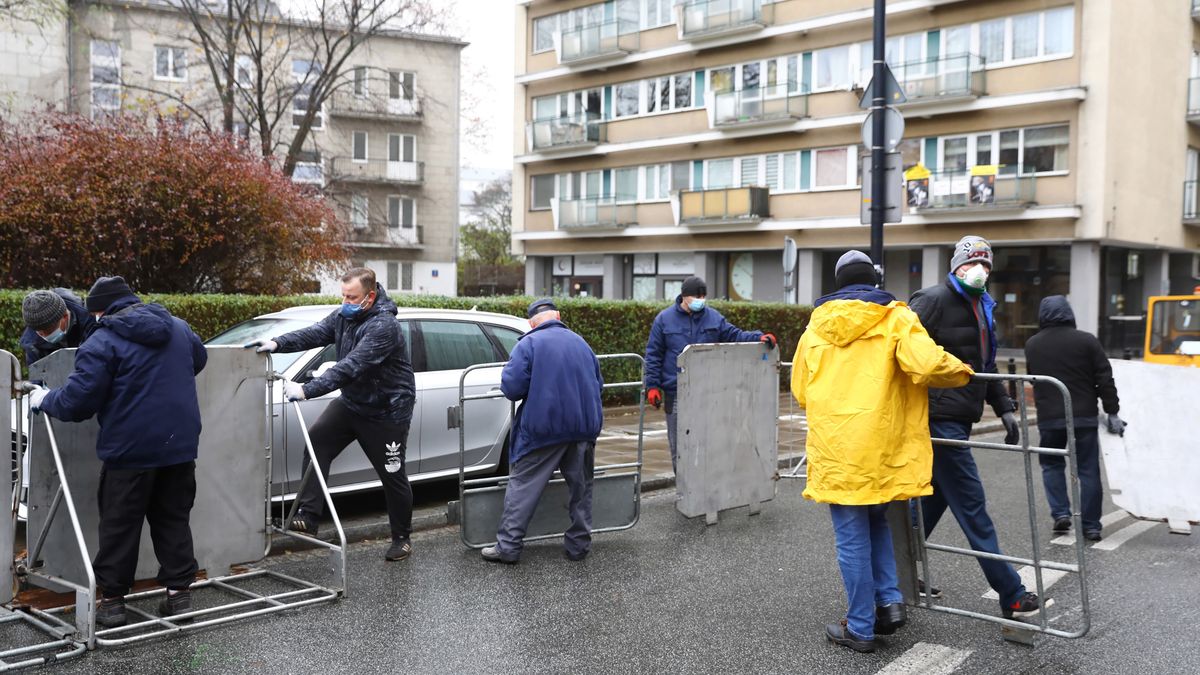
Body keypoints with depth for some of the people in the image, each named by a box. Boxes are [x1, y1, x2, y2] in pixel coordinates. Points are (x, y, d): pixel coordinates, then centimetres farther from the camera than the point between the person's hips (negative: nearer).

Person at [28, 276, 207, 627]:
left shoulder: (102, 342, -11)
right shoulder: (178, 327, 8)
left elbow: (77, 401, -12)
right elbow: (199, 359, 27)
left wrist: (45, 400, 8)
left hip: (129, 449, -5)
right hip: (180, 444, 5)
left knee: (119, 525, 7)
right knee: (174, 519, 14)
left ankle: (111, 599, 12)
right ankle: (179, 592, 14)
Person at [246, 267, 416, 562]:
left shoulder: (383, 326, -28)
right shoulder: (344, 316, 0)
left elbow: (351, 367, -37)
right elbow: (314, 334, -8)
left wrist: (306, 390, -42)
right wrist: (277, 343, -26)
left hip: (386, 411, -7)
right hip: (351, 402, 8)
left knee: (393, 476, 2)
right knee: (316, 440, -12)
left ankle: (402, 539, 20)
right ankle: (308, 516, -10)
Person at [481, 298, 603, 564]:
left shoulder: (528, 344, -6)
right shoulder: (580, 343, 11)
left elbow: (512, 388, -12)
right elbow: (598, 385, 18)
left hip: (543, 429, -4)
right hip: (585, 428, 5)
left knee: (523, 486, 2)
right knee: (581, 487, 15)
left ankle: (508, 546, 1)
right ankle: (578, 545, 19)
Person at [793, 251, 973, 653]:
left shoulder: (816, 326, 9)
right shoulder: (895, 318, 1)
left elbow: (801, 391, 14)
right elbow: (926, 365, -16)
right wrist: (962, 373, 4)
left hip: (834, 448, 0)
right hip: (881, 448, 0)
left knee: (852, 538, 6)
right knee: (876, 521, 24)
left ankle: (861, 628, 13)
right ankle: (889, 600, 14)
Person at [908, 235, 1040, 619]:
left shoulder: (982, 307, 19)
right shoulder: (934, 300, -10)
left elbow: (987, 366, 26)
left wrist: (1004, 409, 20)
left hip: (958, 419, 10)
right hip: (940, 418, -10)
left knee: (934, 499, 14)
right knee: (972, 504, -5)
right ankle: (1011, 595, 0)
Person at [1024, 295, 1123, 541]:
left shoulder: (1032, 345, 3)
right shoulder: (1086, 341, -4)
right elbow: (1105, 380, -4)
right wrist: (1112, 412, 1)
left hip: (1049, 418, 1)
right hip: (1084, 416, -1)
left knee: (1052, 464, 19)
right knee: (1088, 470, 7)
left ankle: (1060, 513, 6)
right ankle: (1091, 526, 9)